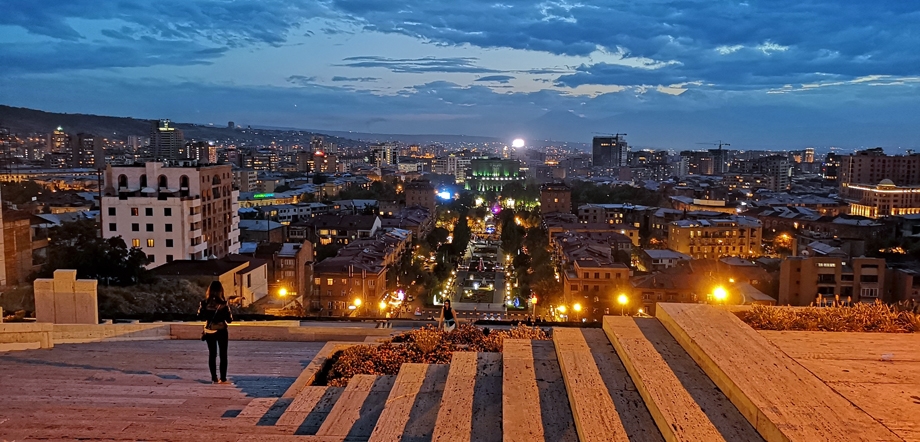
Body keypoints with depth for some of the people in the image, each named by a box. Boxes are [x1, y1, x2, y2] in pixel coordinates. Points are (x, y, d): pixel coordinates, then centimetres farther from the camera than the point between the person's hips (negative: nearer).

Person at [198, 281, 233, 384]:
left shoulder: (204, 303, -7)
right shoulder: (223, 303, -14)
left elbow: (200, 317, 0)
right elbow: (229, 319, -12)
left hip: (209, 332, 2)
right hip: (221, 331, -2)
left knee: (212, 355, 13)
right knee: (223, 355, 8)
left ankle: (214, 378, 13)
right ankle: (223, 378, 6)